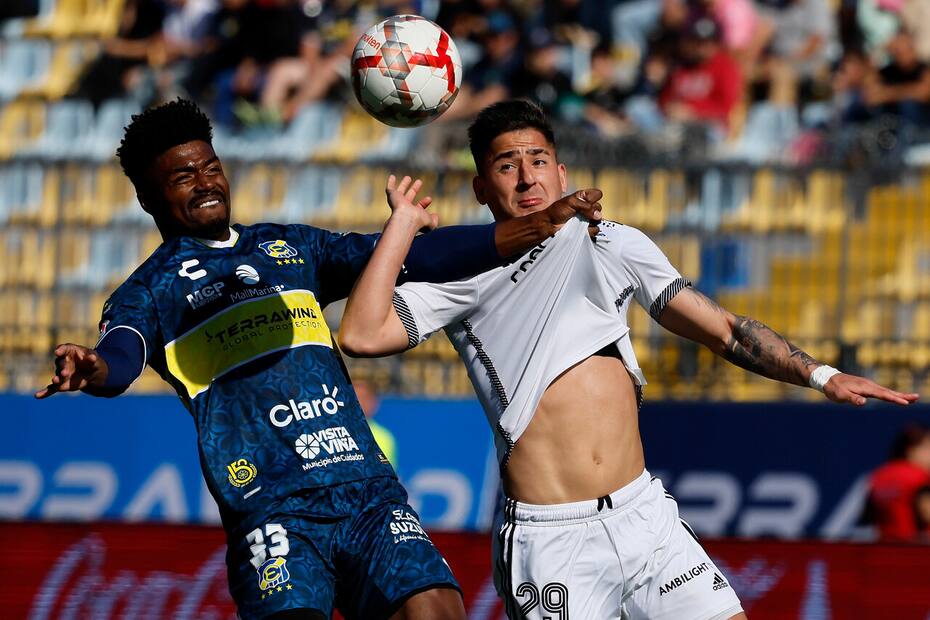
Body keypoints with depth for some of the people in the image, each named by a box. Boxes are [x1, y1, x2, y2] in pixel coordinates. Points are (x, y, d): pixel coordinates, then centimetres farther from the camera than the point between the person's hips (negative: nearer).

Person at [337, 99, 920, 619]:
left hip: (644, 515, 3)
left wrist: (820, 375, 2)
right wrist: (404, 225, -2)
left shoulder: (613, 246, 12)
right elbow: (362, 335, -8)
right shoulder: (464, 279, 6)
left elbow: (724, 329, 13)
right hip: (549, 538, -3)